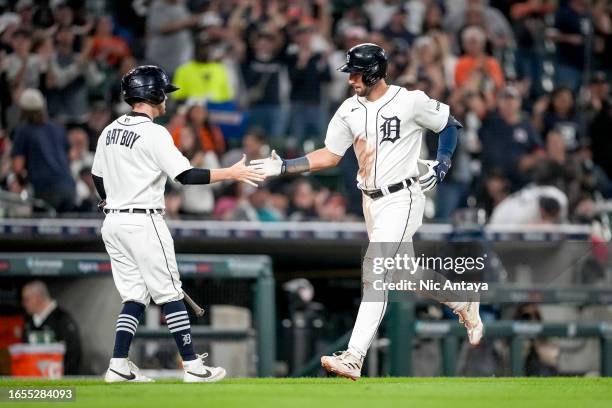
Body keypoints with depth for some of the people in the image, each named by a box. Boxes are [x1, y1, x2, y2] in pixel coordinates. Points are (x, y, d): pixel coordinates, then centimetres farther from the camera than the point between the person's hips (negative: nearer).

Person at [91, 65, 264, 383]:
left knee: (134, 296, 10)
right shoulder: (153, 133, -13)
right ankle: (192, 366, -1)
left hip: (112, 223, 7)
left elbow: (98, 177, 17)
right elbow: (186, 175, -18)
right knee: (170, 294, -2)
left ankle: (118, 366, 1)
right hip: (143, 222, -7)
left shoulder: (110, 130, 10)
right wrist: (231, 173, -14)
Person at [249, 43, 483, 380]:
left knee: (374, 275, -17)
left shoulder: (411, 102, -12)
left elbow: (449, 125, 2)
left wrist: (442, 162, -11)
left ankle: (353, 358, -23)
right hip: (371, 202, 7)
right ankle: (463, 305, 42)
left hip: (402, 199, -7)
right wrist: (284, 167, 0)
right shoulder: (349, 110, 4)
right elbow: (330, 156, 9)